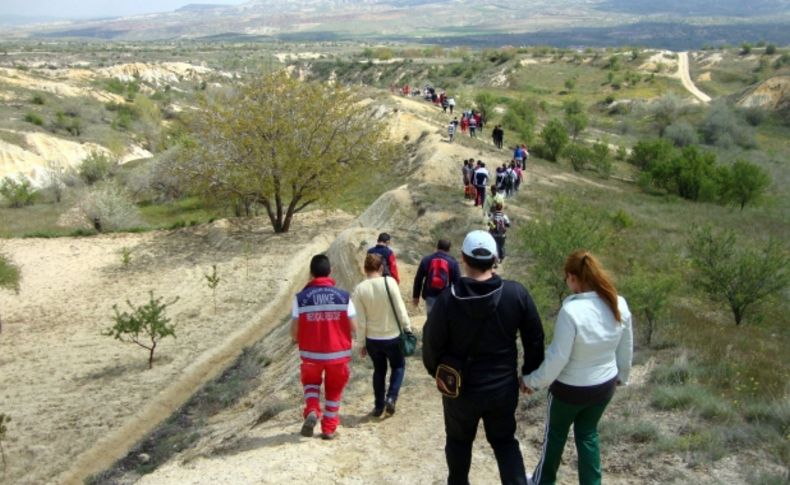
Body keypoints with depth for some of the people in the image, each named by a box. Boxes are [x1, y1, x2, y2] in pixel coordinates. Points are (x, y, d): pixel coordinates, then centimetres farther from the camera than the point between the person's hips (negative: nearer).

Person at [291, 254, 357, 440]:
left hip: (311, 353, 0)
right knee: (334, 390, 20)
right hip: (338, 353, 0)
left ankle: (311, 411, 2)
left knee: (311, 382, 26)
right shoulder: (343, 296, -9)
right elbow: (353, 328, -6)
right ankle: (329, 429, 26)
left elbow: (294, 331, -7)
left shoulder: (301, 297, -10)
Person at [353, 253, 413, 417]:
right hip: (393, 337, -2)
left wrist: (362, 343, 4)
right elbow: (400, 309, -13)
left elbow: (360, 321, -6)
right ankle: (391, 397, 5)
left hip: (372, 339, 2)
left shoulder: (359, 289, -10)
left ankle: (379, 406, 26)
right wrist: (408, 328, 0)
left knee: (379, 370, 22)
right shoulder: (389, 282, -15)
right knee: (398, 366, 22)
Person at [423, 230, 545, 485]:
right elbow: (535, 339, -4)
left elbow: (432, 343, -10)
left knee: (459, 440, 23)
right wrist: (530, 373, 12)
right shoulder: (517, 293, -14)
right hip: (504, 387, 2)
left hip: (461, 388, -1)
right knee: (504, 440, 23)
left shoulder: (448, 299, -20)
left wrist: (436, 371, 11)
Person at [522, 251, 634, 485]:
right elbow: (626, 350, 2)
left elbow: (557, 358, -24)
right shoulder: (620, 305, -12)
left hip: (570, 388, -4)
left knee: (555, 433, 21)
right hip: (605, 385, 4)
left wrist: (532, 381, -9)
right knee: (588, 434, 25)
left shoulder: (571, 310, -31)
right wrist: (621, 376, 20)